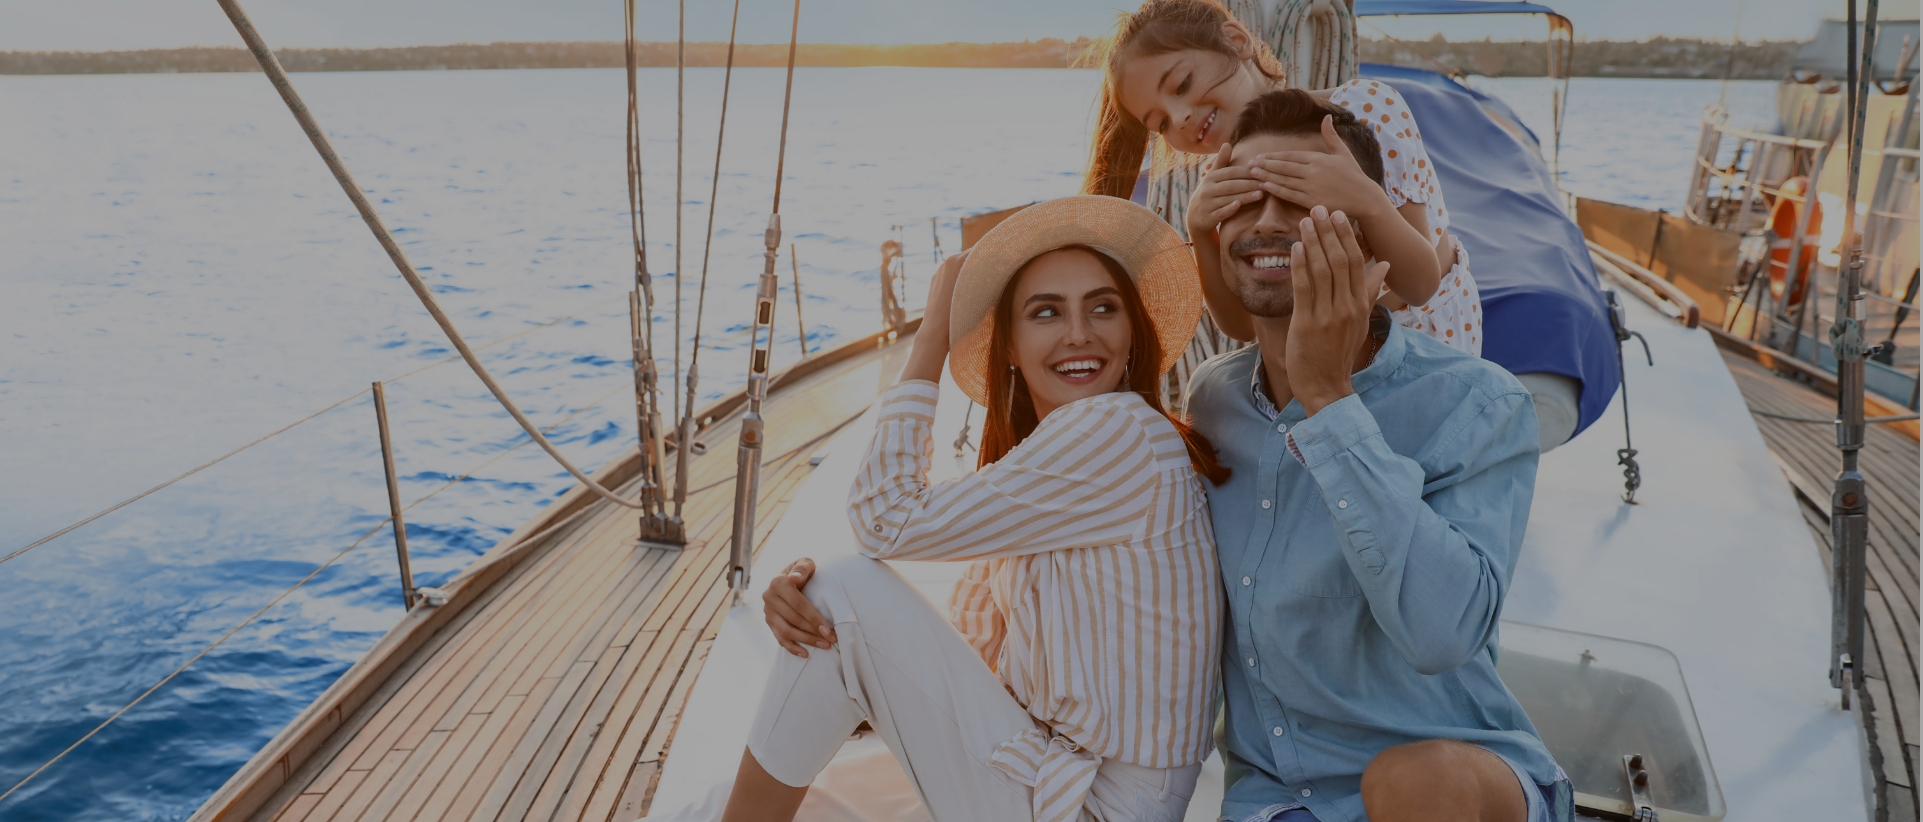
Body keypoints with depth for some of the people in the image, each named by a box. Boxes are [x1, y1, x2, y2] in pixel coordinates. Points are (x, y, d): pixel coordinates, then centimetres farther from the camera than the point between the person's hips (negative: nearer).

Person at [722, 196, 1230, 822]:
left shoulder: (1120, 430, -20)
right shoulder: (1031, 457, 10)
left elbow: (887, 521, -19)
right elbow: (969, 645, 4)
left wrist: (933, 333, -10)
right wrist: (814, 600, -13)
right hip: (1046, 771, 9)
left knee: (852, 593, -14)